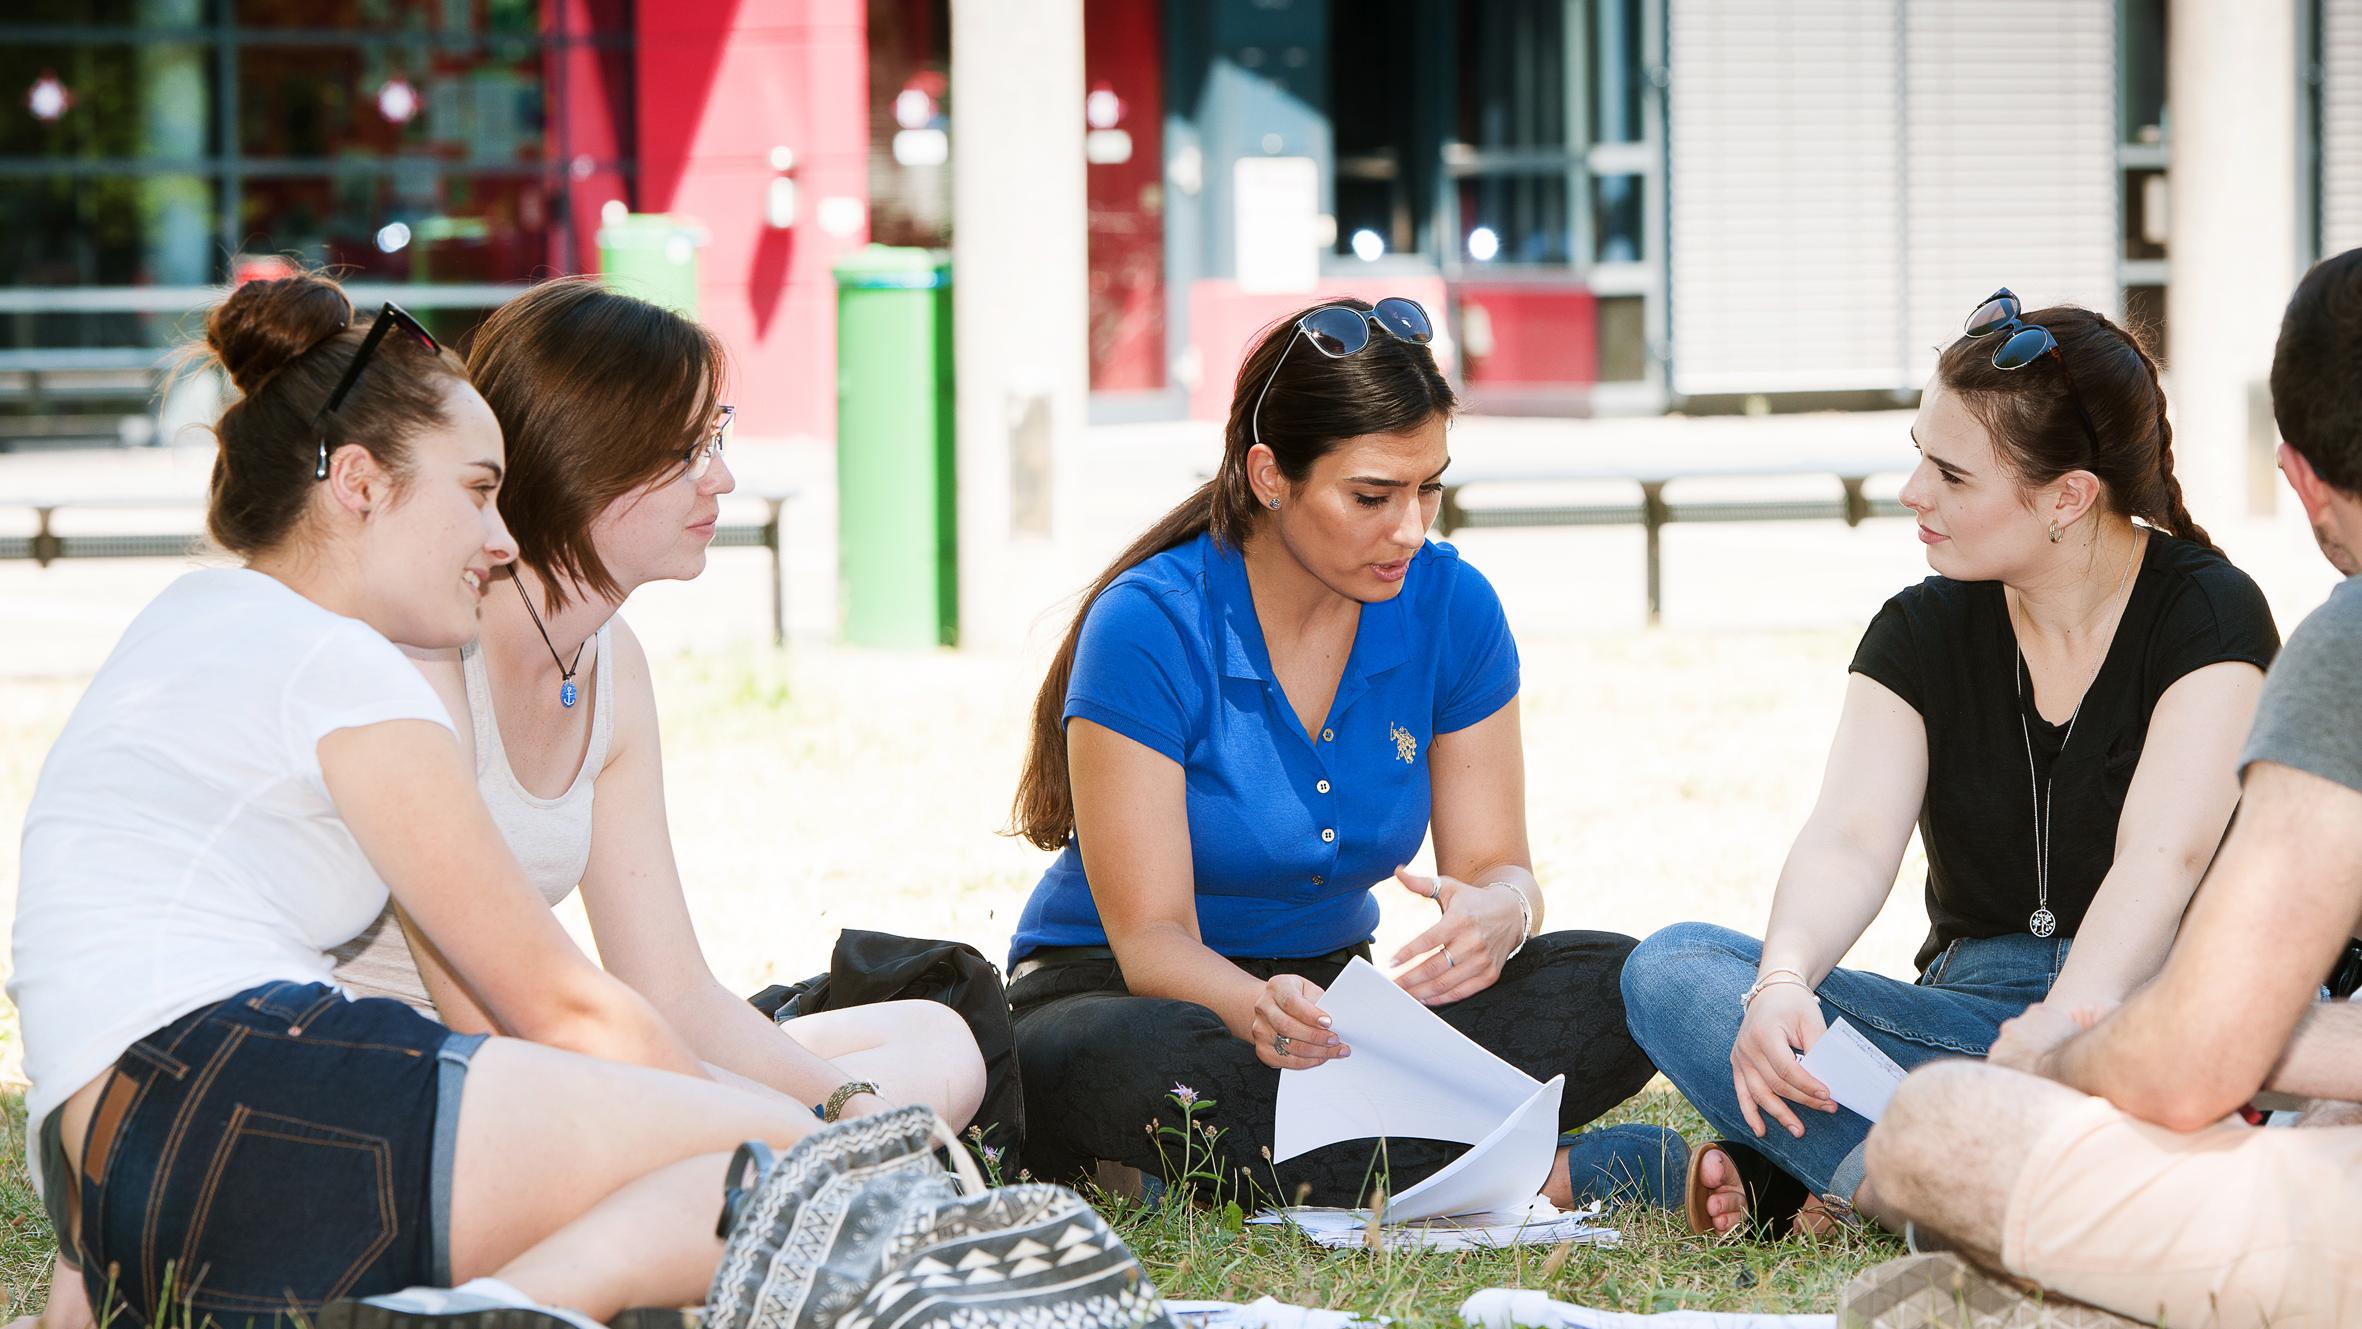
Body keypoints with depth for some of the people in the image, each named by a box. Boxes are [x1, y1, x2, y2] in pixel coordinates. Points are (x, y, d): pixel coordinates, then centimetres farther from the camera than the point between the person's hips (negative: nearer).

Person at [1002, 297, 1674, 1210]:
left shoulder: (1450, 609, -4)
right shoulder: (1148, 629, -19)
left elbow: (1497, 863, -2)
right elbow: (1152, 936, -20)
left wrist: (1497, 913, -29)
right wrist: (1256, 1008, -44)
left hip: (1331, 993, 5)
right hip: (1126, 996, -5)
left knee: (1608, 986, -20)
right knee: (1148, 1066, -41)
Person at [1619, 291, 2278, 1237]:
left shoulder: (2209, 613, -5)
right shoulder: (1921, 633, 6)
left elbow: (2160, 857, -21)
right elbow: (1851, 839, -10)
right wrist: (1782, 981, -32)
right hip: (1971, 1010, 4)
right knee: (1670, 971, -19)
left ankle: (1834, 1178, -40)